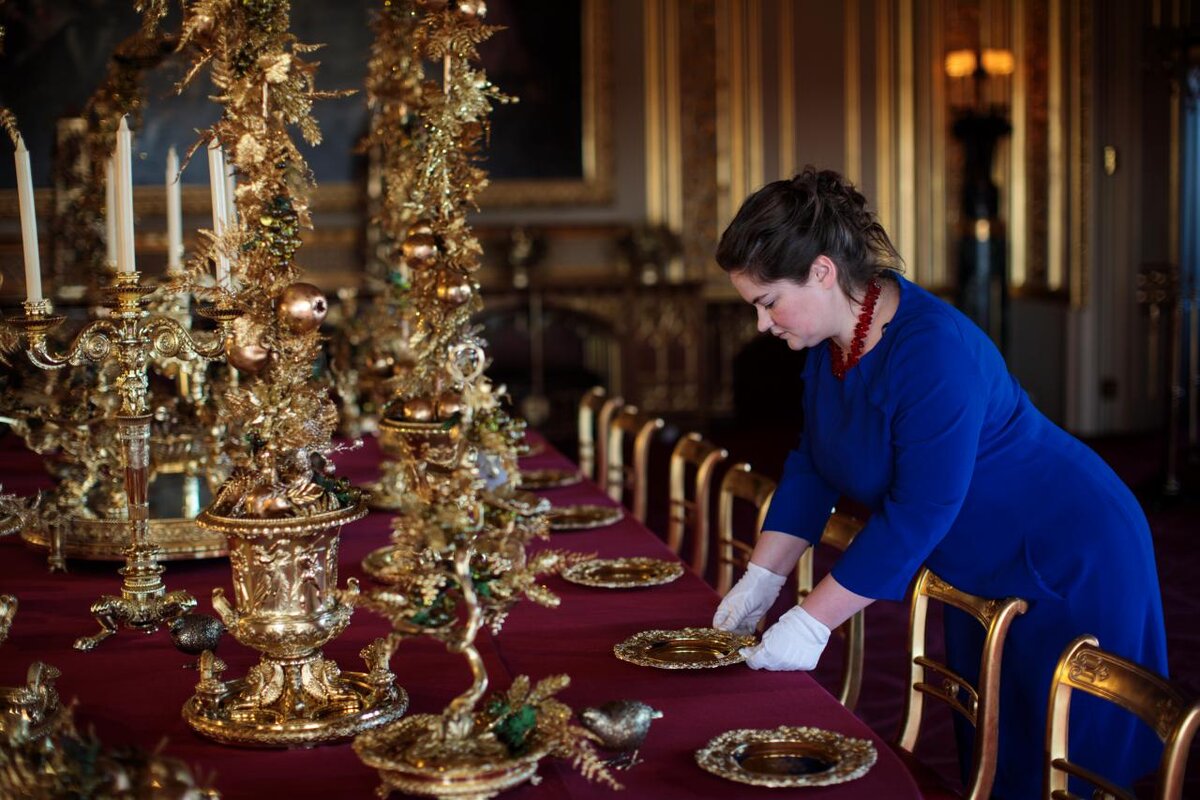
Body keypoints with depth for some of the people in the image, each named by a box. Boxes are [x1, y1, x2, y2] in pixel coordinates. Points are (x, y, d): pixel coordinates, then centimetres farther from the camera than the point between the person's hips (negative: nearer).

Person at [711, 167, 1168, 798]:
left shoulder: (935, 352, -32)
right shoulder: (831, 338, -4)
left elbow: (917, 515, -31)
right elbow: (812, 466, 6)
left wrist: (812, 622, -27)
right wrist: (760, 578, 0)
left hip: (1071, 568, -9)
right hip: (983, 575, 9)